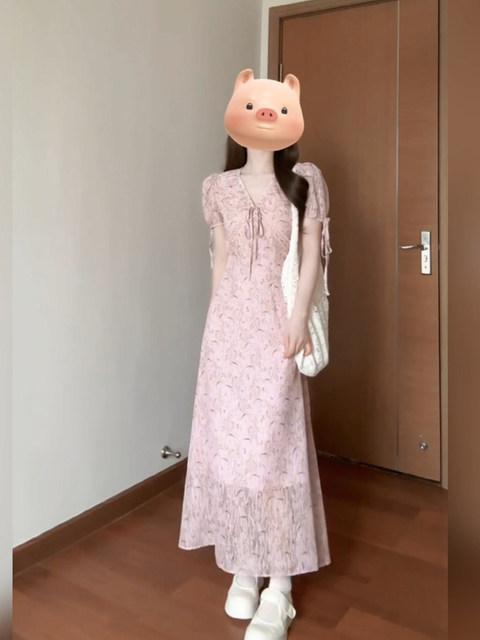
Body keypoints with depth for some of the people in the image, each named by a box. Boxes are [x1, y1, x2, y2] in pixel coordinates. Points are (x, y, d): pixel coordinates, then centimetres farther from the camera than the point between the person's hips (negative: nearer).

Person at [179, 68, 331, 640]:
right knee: (230, 435, 5)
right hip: (229, 322, 3)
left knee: (275, 442, -4)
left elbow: (312, 255, -1)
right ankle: (244, 566, 23)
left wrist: (299, 317, -10)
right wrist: (220, 315, 10)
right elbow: (220, 257, 12)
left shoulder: (305, 182, 3)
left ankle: (279, 585, 8)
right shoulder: (219, 188, 9)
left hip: (277, 322, -3)